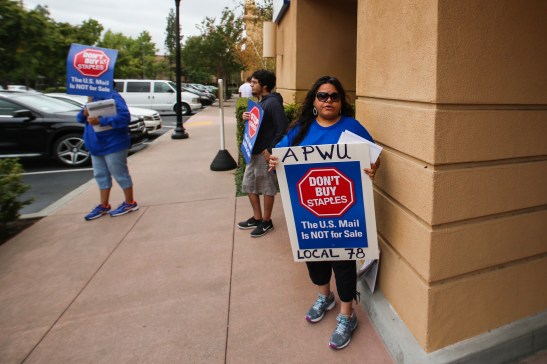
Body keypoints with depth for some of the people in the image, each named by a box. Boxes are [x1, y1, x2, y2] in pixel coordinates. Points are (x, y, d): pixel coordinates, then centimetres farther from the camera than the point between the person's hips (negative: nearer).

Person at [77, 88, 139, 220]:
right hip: (96, 146, 9)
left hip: (113, 145, -9)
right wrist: (84, 113, -9)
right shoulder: (93, 98, 14)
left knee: (120, 175, 2)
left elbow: (124, 116, -29)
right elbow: (80, 118, 15)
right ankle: (104, 206, 26)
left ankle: (130, 203, 16)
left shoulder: (112, 97, -14)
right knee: (101, 176, 14)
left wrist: (101, 121, -33)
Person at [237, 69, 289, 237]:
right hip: (254, 151, 10)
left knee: (266, 187, 3)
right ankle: (257, 218, 29)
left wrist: (270, 149, -21)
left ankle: (266, 221, 18)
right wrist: (248, 118, 2)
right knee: (249, 184, 15)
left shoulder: (272, 102, -15)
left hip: (265, 152, -10)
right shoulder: (260, 102, 14)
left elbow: (283, 127, -22)